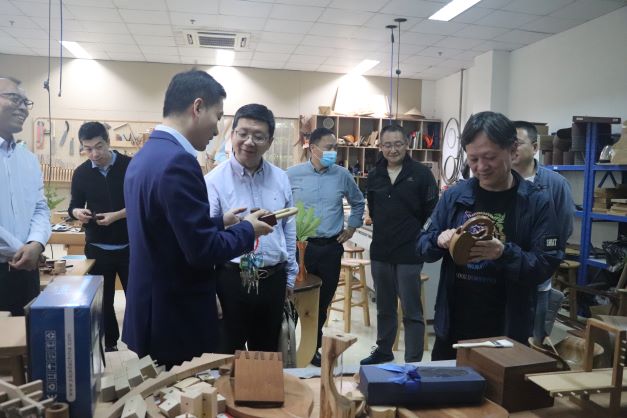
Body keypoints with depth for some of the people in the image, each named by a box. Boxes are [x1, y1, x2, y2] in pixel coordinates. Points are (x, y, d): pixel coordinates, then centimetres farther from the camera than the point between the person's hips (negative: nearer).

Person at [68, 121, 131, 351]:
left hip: (129, 246, -2)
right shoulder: (81, 173, 2)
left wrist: (116, 216, -20)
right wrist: (77, 212, -13)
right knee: (103, 299, 13)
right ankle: (109, 344, 28)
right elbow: (74, 205, 11)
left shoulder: (130, 166, -7)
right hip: (97, 248, 3)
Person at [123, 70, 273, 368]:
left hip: (151, 311, 9)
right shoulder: (178, 161, -24)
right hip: (177, 319, -9)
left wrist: (220, 222, 12)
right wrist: (247, 229, -9)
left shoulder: (143, 155, 7)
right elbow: (202, 251, -25)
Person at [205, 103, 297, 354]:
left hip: (273, 280, 4)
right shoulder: (215, 180, -11)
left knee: (268, 354, 20)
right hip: (231, 280, -4)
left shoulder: (281, 179, 3)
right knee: (228, 356, 13)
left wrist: (290, 276, 13)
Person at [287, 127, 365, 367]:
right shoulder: (292, 175, -4)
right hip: (300, 246, -2)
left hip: (331, 248, 3)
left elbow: (358, 202, 18)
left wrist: (352, 227, 12)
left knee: (323, 301, 11)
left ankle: (313, 347, 27)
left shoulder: (342, 175, 2)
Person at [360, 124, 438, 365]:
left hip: (409, 253, -5)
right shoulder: (374, 176, 6)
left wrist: (418, 239, -4)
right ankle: (383, 351, 36)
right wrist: (385, 230, 10)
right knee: (384, 308, 19)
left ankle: (413, 362, 13)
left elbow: (432, 214, -6)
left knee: (411, 311, 1)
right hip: (380, 252, 5)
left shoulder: (421, 174, -8)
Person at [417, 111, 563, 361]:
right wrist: (439, 240, -19)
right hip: (452, 326, 3)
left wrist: (505, 253, -27)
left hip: (507, 332, -2)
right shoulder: (454, 195, 0)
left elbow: (547, 264, -10)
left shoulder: (536, 202, -7)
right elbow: (422, 247, 3)